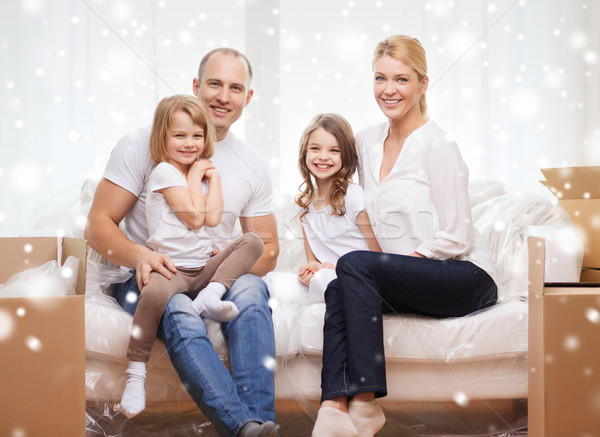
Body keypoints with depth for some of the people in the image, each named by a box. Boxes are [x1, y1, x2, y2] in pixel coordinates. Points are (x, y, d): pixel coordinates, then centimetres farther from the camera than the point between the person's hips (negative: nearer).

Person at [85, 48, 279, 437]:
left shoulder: (253, 167, 12)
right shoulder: (142, 145, 1)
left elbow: (268, 253, 15)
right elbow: (99, 225, -3)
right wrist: (140, 256, -25)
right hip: (147, 275, -3)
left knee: (250, 289, -32)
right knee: (180, 312, -37)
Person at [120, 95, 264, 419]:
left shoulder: (198, 174, 22)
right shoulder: (165, 171, -2)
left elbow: (211, 218, 7)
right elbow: (194, 217, -10)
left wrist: (214, 178, 10)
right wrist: (194, 176, 1)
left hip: (204, 268, 8)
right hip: (170, 267, -8)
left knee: (252, 241, -7)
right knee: (156, 291, -40)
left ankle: (211, 295, -27)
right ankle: (135, 375, -30)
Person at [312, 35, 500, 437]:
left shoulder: (438, 146, -11)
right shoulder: (367, 141, 11)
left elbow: (455, 239, -14)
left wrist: (381, 266, -14)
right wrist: (376, 275, 3)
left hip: (467, 279, -6)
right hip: (410, 280, 6)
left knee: (354, 266, -27)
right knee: (339, 290, -23)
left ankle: (366, 404, -27)